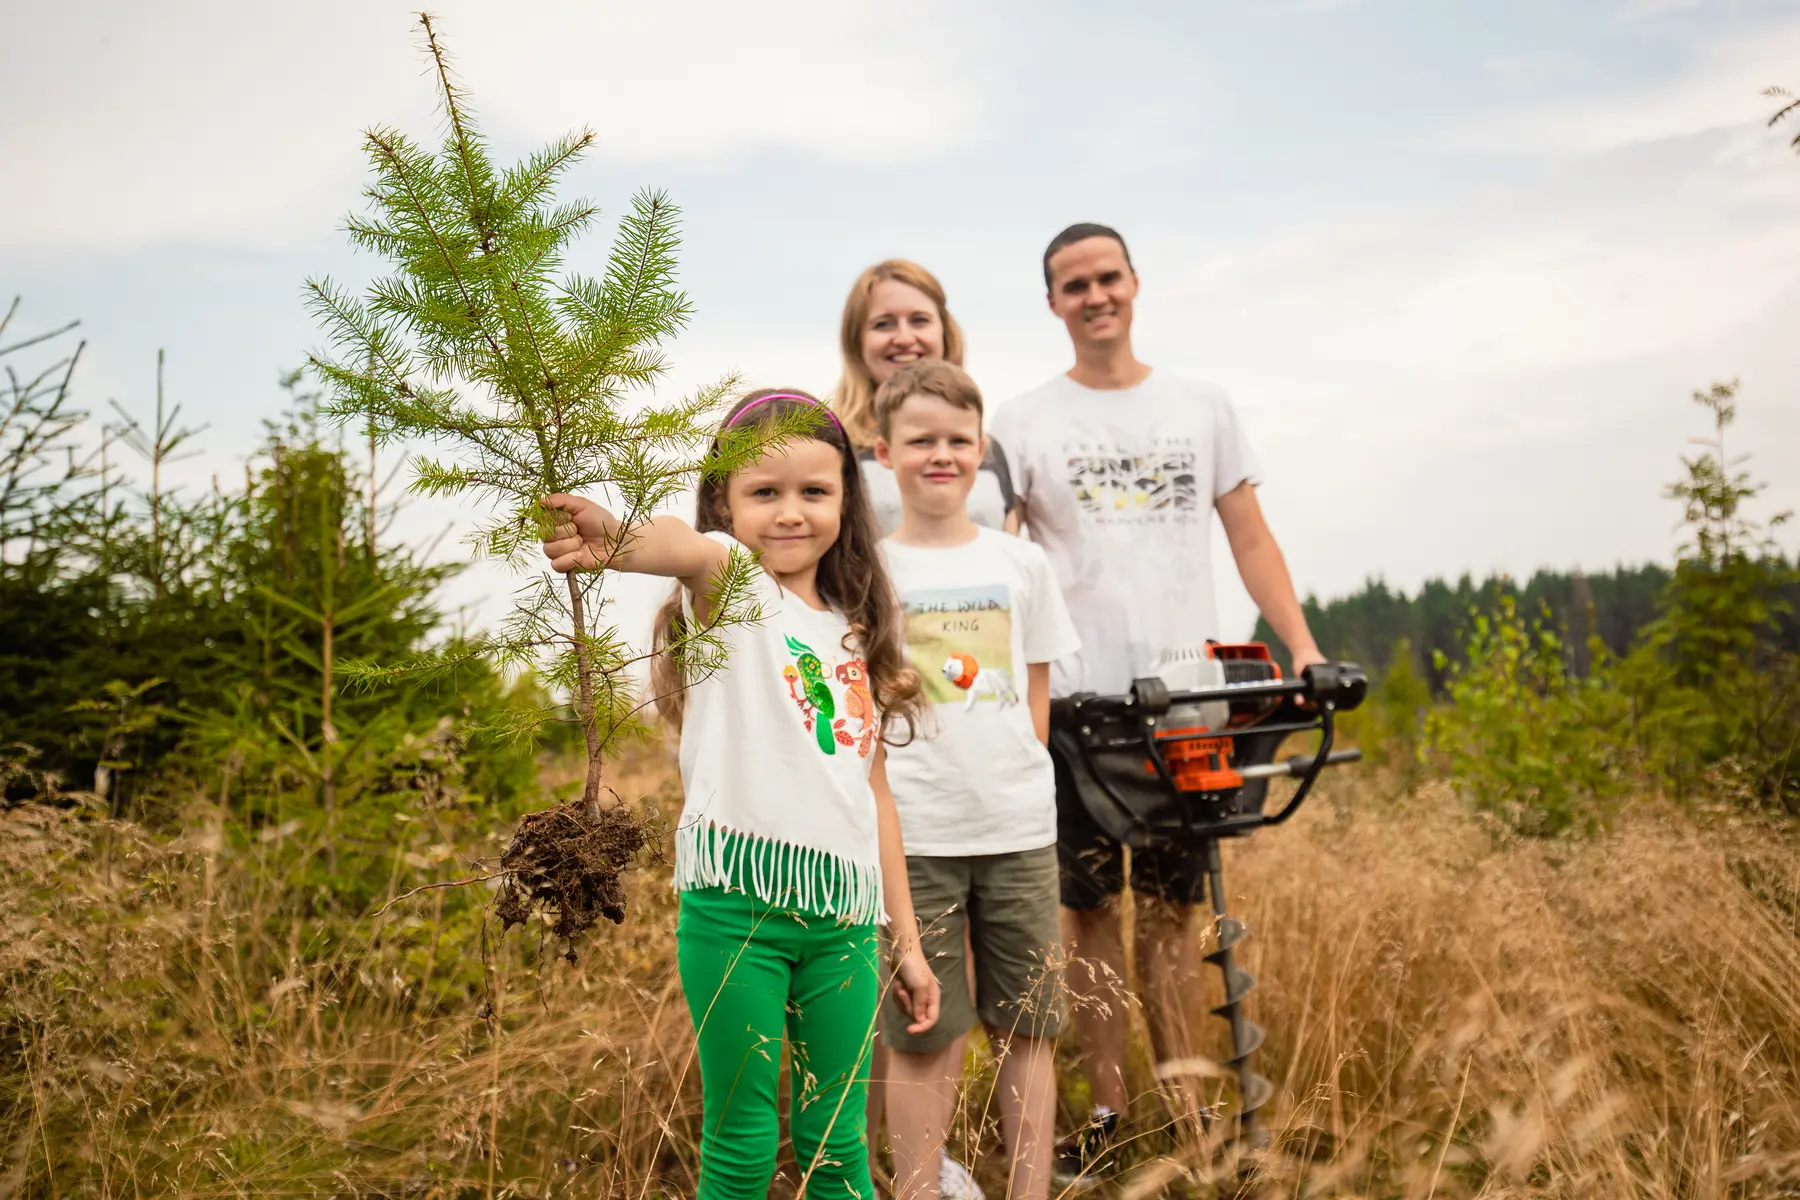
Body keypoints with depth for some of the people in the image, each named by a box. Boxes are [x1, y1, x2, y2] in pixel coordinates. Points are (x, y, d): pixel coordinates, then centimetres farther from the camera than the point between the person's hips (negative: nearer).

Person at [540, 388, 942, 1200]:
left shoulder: (857, 632, 15)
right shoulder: (730, 587, -1)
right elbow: (689, 550, -28)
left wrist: (906, 941, 18)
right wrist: (619, 542, -51)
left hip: (843, 917, 5)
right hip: (737, 901, -5)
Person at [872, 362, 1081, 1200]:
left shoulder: (1021, 564, 7)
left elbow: (1035, 700, 12)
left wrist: (1012, 786, 4)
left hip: (1018, 830, 3)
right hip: (911, 837, -2)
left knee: (1027, 1029, 9)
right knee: (923, 1037, 3)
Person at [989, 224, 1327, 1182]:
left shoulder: (1202, 408, 11)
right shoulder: (1024, 422, 4)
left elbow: (1250, 539, 12)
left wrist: (1301, 644, -1)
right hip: (1076, 698, -1)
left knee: (1174, 903, 7)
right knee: (1090, 905, 3)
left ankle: (1181, 1096, 18)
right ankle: (1107, 1105, 14)